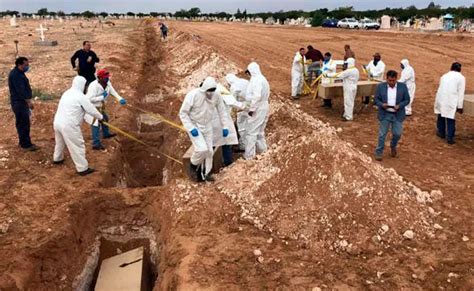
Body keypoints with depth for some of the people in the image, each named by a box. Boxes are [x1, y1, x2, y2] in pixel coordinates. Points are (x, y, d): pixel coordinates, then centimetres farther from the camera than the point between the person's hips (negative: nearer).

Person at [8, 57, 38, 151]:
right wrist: (29, 101, -26)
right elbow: (21, 90, -24)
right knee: (23, 124, -6)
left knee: (23, 123, 16)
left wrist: (27, 101, 23)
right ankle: (26, 144, -2)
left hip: (22, 102, 10)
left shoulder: (19, 73, 14)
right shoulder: (15, 75, -18)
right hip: (18, 102, -10)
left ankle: (24, 142, 25)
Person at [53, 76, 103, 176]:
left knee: (60, 142, 30)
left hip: (58, 122, 9)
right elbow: (91, 110, -10)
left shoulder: (67, 93, 13)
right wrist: (100, 117, 8)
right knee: (77, 146, 0)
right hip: (69, 125, -9)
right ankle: (83, 169, 6)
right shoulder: (81, 96, -14)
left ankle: (57, 159, 52)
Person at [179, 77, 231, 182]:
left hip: (207, 126, 5)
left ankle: (205, 174, 23)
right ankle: (193, 166, 11)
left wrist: (225, 127, -1)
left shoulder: (215, 96, -10)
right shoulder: (193, 95, -23)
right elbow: (183, 113, -16)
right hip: (194, 126, -5)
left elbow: (222, 111, 4)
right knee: (202, 149, -18)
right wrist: (191, 128, -22)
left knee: (209, 151, 6)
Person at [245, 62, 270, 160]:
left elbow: (257, 96, -26)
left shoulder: (256, 79, -16)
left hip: (257, 108, -10)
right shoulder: (263, 79, 15)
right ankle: (261, 148, 30)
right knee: (259, 130, 20)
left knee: (252, 131, -5)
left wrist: (252, 109, -23)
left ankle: (249, 154, -2)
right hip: (263, 107, 10)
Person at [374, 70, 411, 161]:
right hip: (384, 114, -1)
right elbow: (376, 99, -1)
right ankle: (379, 152, 16)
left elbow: (407, 100, -1)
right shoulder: (380, 86, -5)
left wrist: (399, 106, -19)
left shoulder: (403, 86, -4)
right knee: (382, 134, 4)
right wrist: (382, 104, -21)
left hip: (398, 115, 1)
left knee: (397, 134, 5)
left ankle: (393, 146, 35)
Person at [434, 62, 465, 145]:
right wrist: (460, 106, -3)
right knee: (450, 119, 1)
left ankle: (441, 133, 33)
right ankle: (450, 138, 0)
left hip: (441, 99, 5)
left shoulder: (444, 76, 16)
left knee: (441, 117, 20)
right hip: (451, 101, -5)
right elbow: (461, 93, -4)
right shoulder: (461, 77, 0)